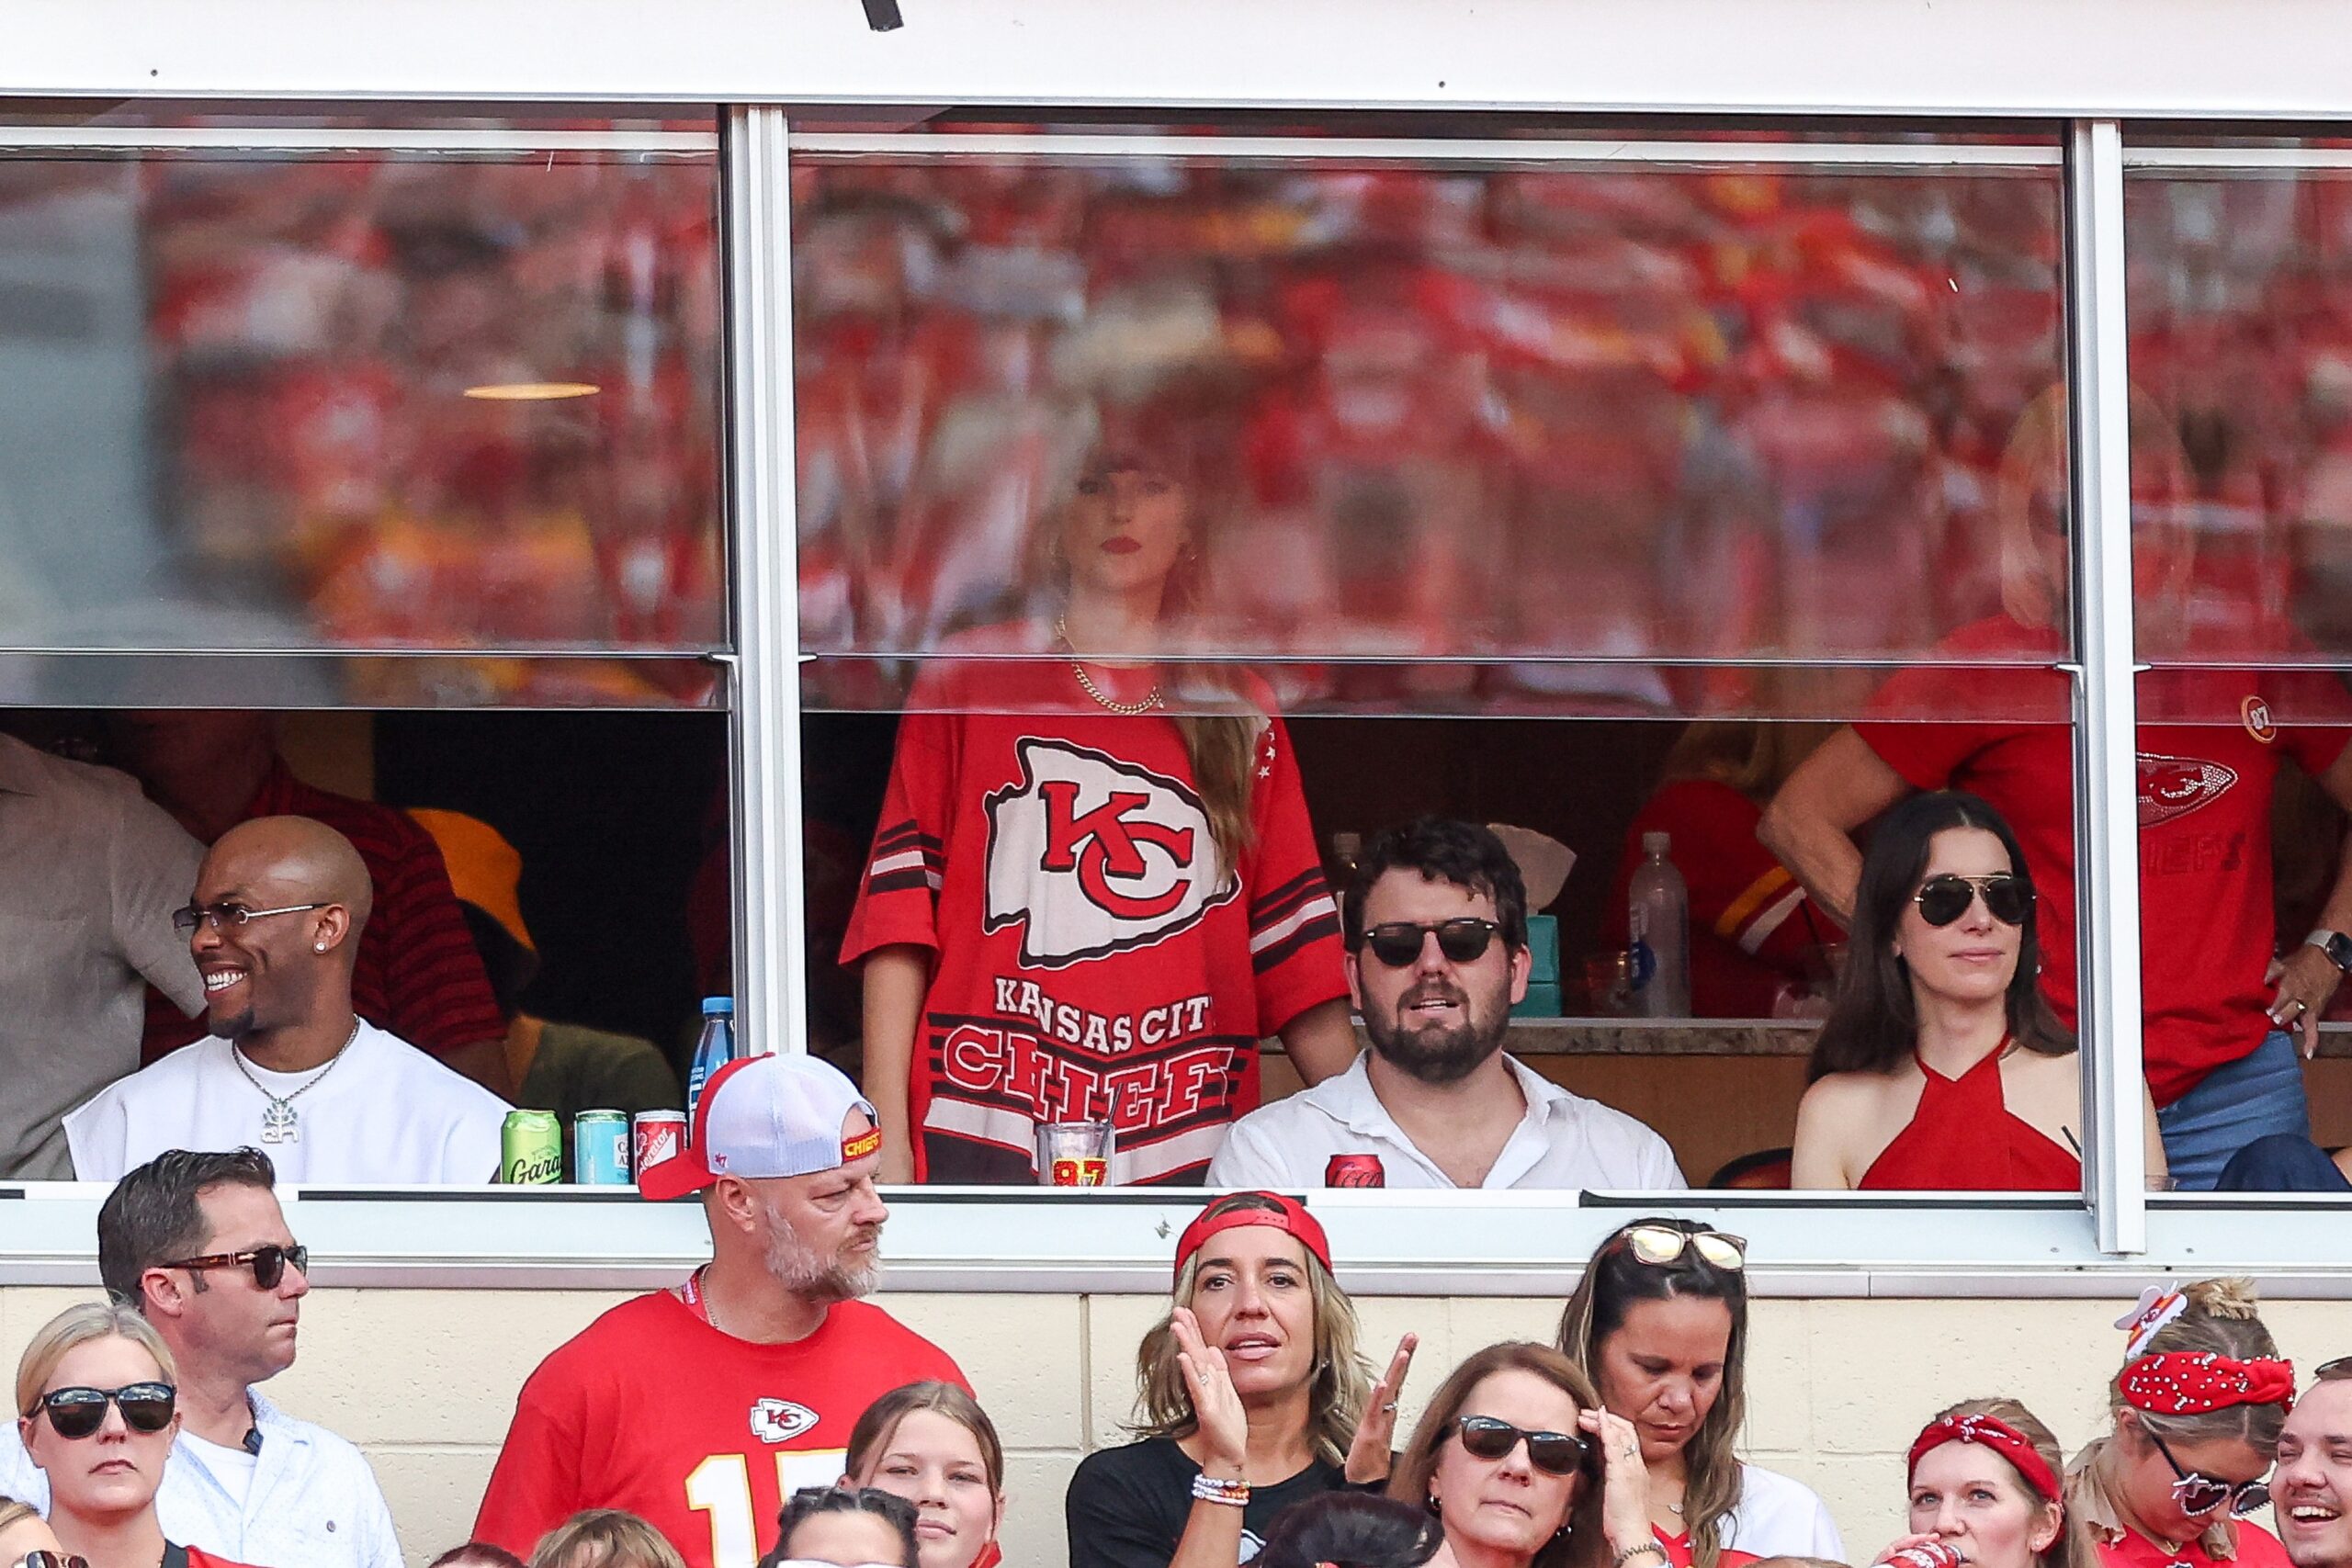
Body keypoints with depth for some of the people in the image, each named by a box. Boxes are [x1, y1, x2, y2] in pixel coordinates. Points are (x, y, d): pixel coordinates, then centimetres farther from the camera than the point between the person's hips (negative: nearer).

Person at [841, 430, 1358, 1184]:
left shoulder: (1238, 714, 17)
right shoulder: (968, 682, 11)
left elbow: (1295, 953, 12)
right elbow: (900, 914, 5)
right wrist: (886, 1140, -4)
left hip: (1185, 1151, 2)